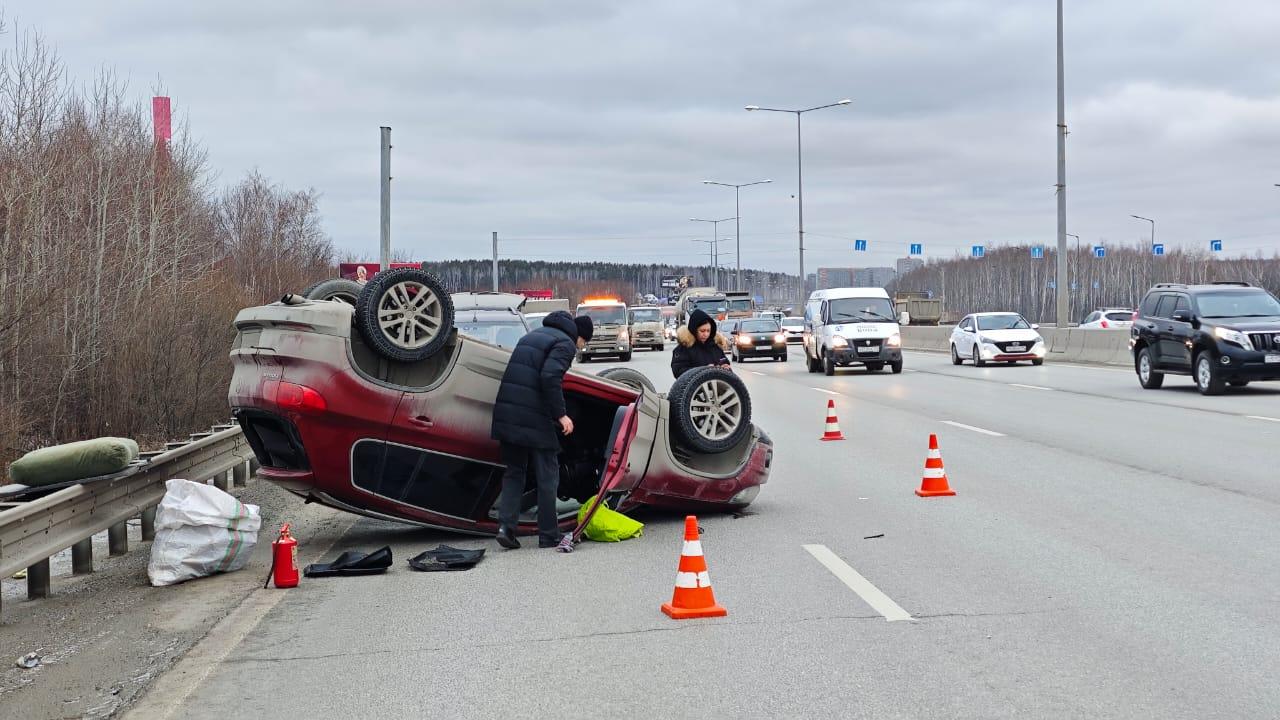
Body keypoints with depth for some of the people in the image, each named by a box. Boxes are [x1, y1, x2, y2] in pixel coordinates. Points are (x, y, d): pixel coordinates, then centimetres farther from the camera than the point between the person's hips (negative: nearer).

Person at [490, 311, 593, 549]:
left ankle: (506, 525, 1)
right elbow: (550, 378, -19)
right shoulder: (565, 344, -3)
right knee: (547, 476, 5)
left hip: (507, 413, 7)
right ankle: (548, 535, 10)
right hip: (534, 420, -7)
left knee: (514, 472, 15)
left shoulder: (532, 336, 23)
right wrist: (561, 414, -14)